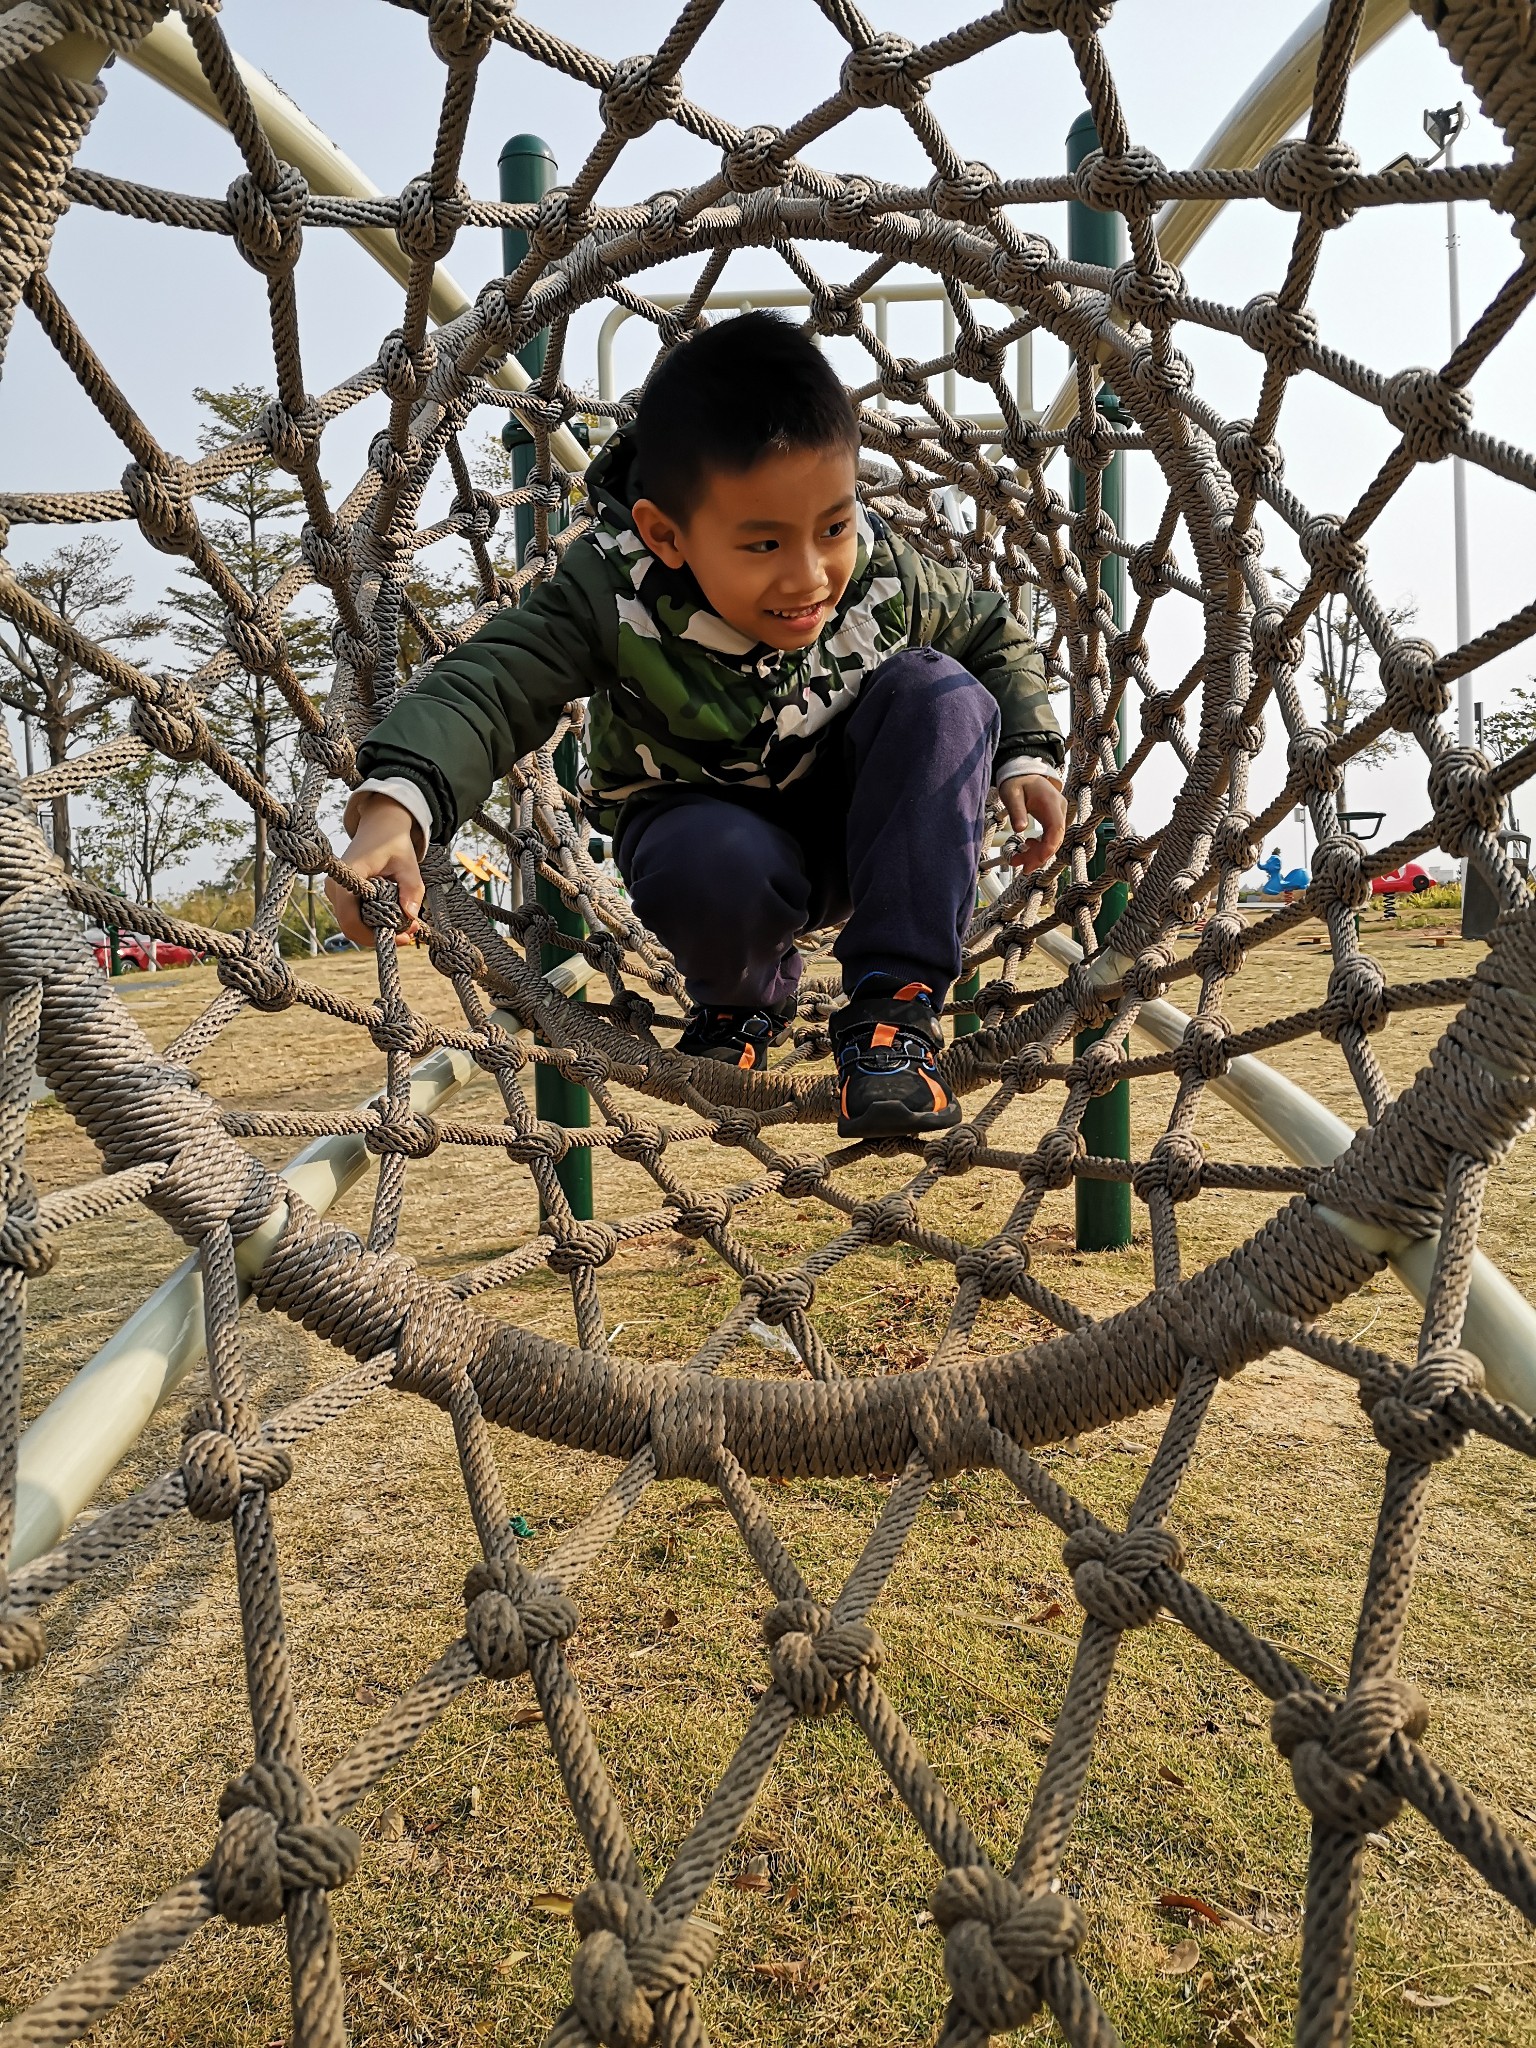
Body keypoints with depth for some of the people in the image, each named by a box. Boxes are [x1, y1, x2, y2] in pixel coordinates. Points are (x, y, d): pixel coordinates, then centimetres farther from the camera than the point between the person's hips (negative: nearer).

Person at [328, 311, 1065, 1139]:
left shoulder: (886, 574, -18)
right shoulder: (610, 592, -26)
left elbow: (995, 634, 1)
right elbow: (489, 685, -34)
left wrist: (1027, 757, -12)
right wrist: (393, 807, -52)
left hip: (854, 829, 3)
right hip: (705, 816, -2)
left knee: (938, 691, -25)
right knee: (709, 870, -39)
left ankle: (894, 1006, -24)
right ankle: (744, 996, 1)